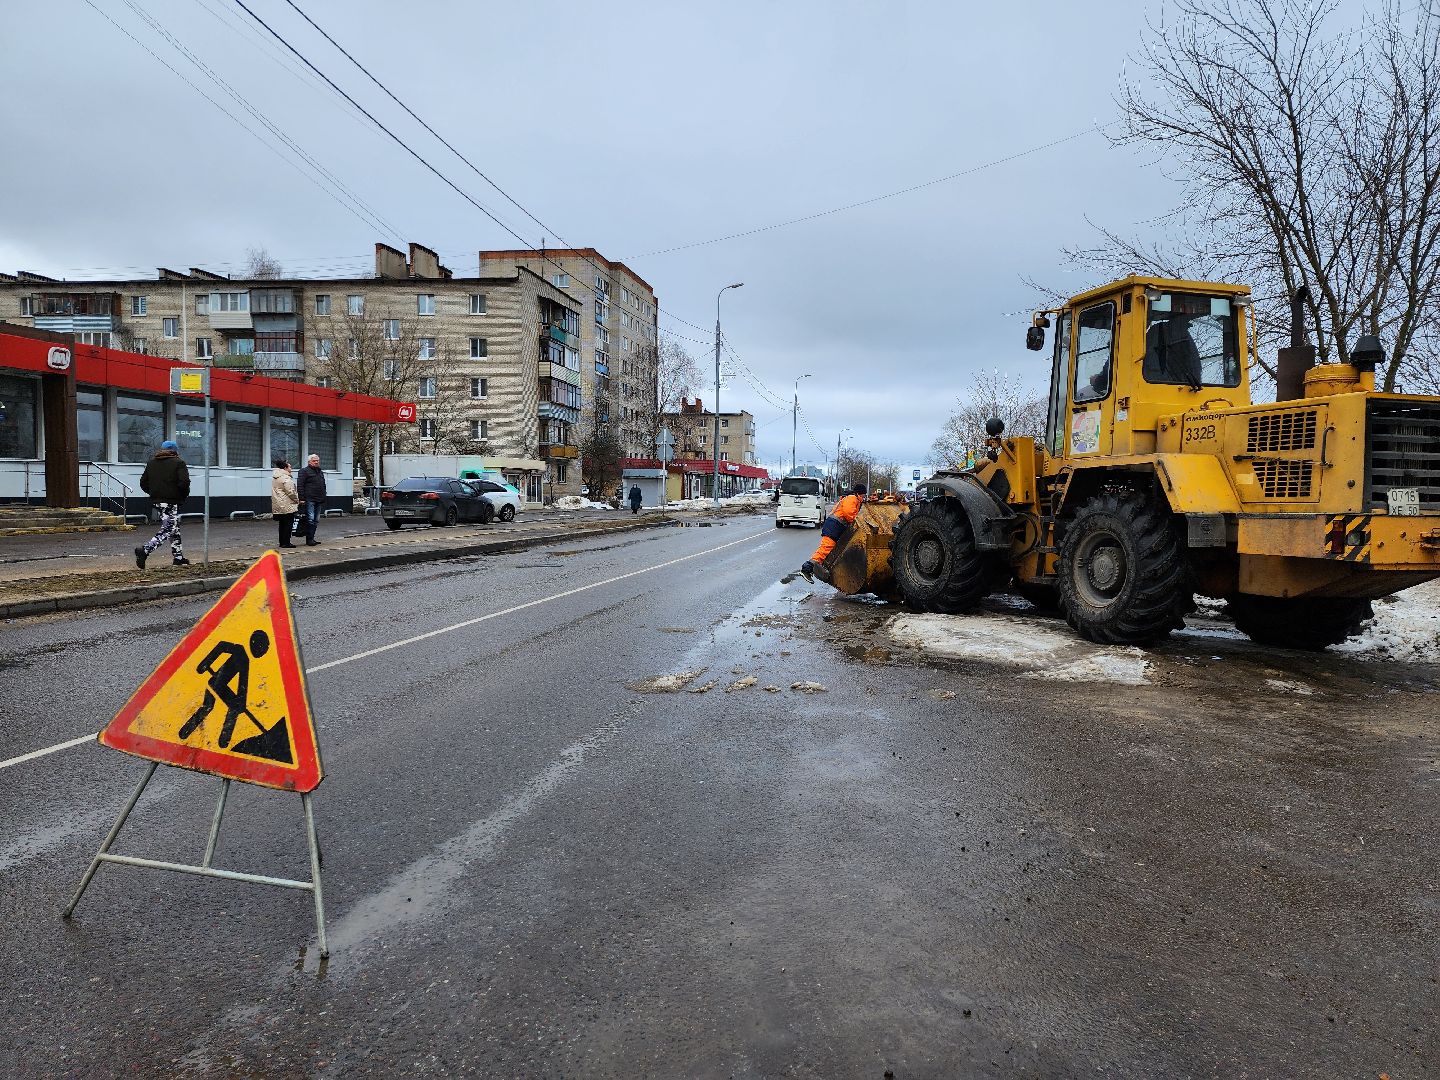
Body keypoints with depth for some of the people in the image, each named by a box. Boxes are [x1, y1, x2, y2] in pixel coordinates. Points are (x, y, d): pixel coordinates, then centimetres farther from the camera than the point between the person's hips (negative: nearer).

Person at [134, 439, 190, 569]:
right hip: (171, 502, -8)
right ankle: (144, 550, -22)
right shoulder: (178, 462, -6)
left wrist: (154, 494, 19)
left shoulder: (151, 462, 14)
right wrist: (184, 495, -1)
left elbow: (143, 483, 11)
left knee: (175, 529, 18)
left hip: (156, 501, 8)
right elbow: (184, 482, -17)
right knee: (167, 531, -7)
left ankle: (178, 557, 22)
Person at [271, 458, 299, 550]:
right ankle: (286, 543, -5)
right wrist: (297, 500, -3)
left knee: (282, 524, 14)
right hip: (287, 506, -9)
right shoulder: (286, 478, -15)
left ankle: (282, 542, 17)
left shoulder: (274, 477, 15)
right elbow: (291, 492, -17)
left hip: (278, 506, 9)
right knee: (288, 524, -4)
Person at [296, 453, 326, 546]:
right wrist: (301, 498, -16)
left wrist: (323, 498, 21)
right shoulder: (304, 471, -1)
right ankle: (309, 539, -9)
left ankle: (311, 538, 14)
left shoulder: (320, 472, 22)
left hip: (319, 500, 8)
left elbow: (323, 486, 29)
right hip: (309, 500, -8)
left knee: (316, 520, 8)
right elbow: (300, 485, -8)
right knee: (310, 519, -11)